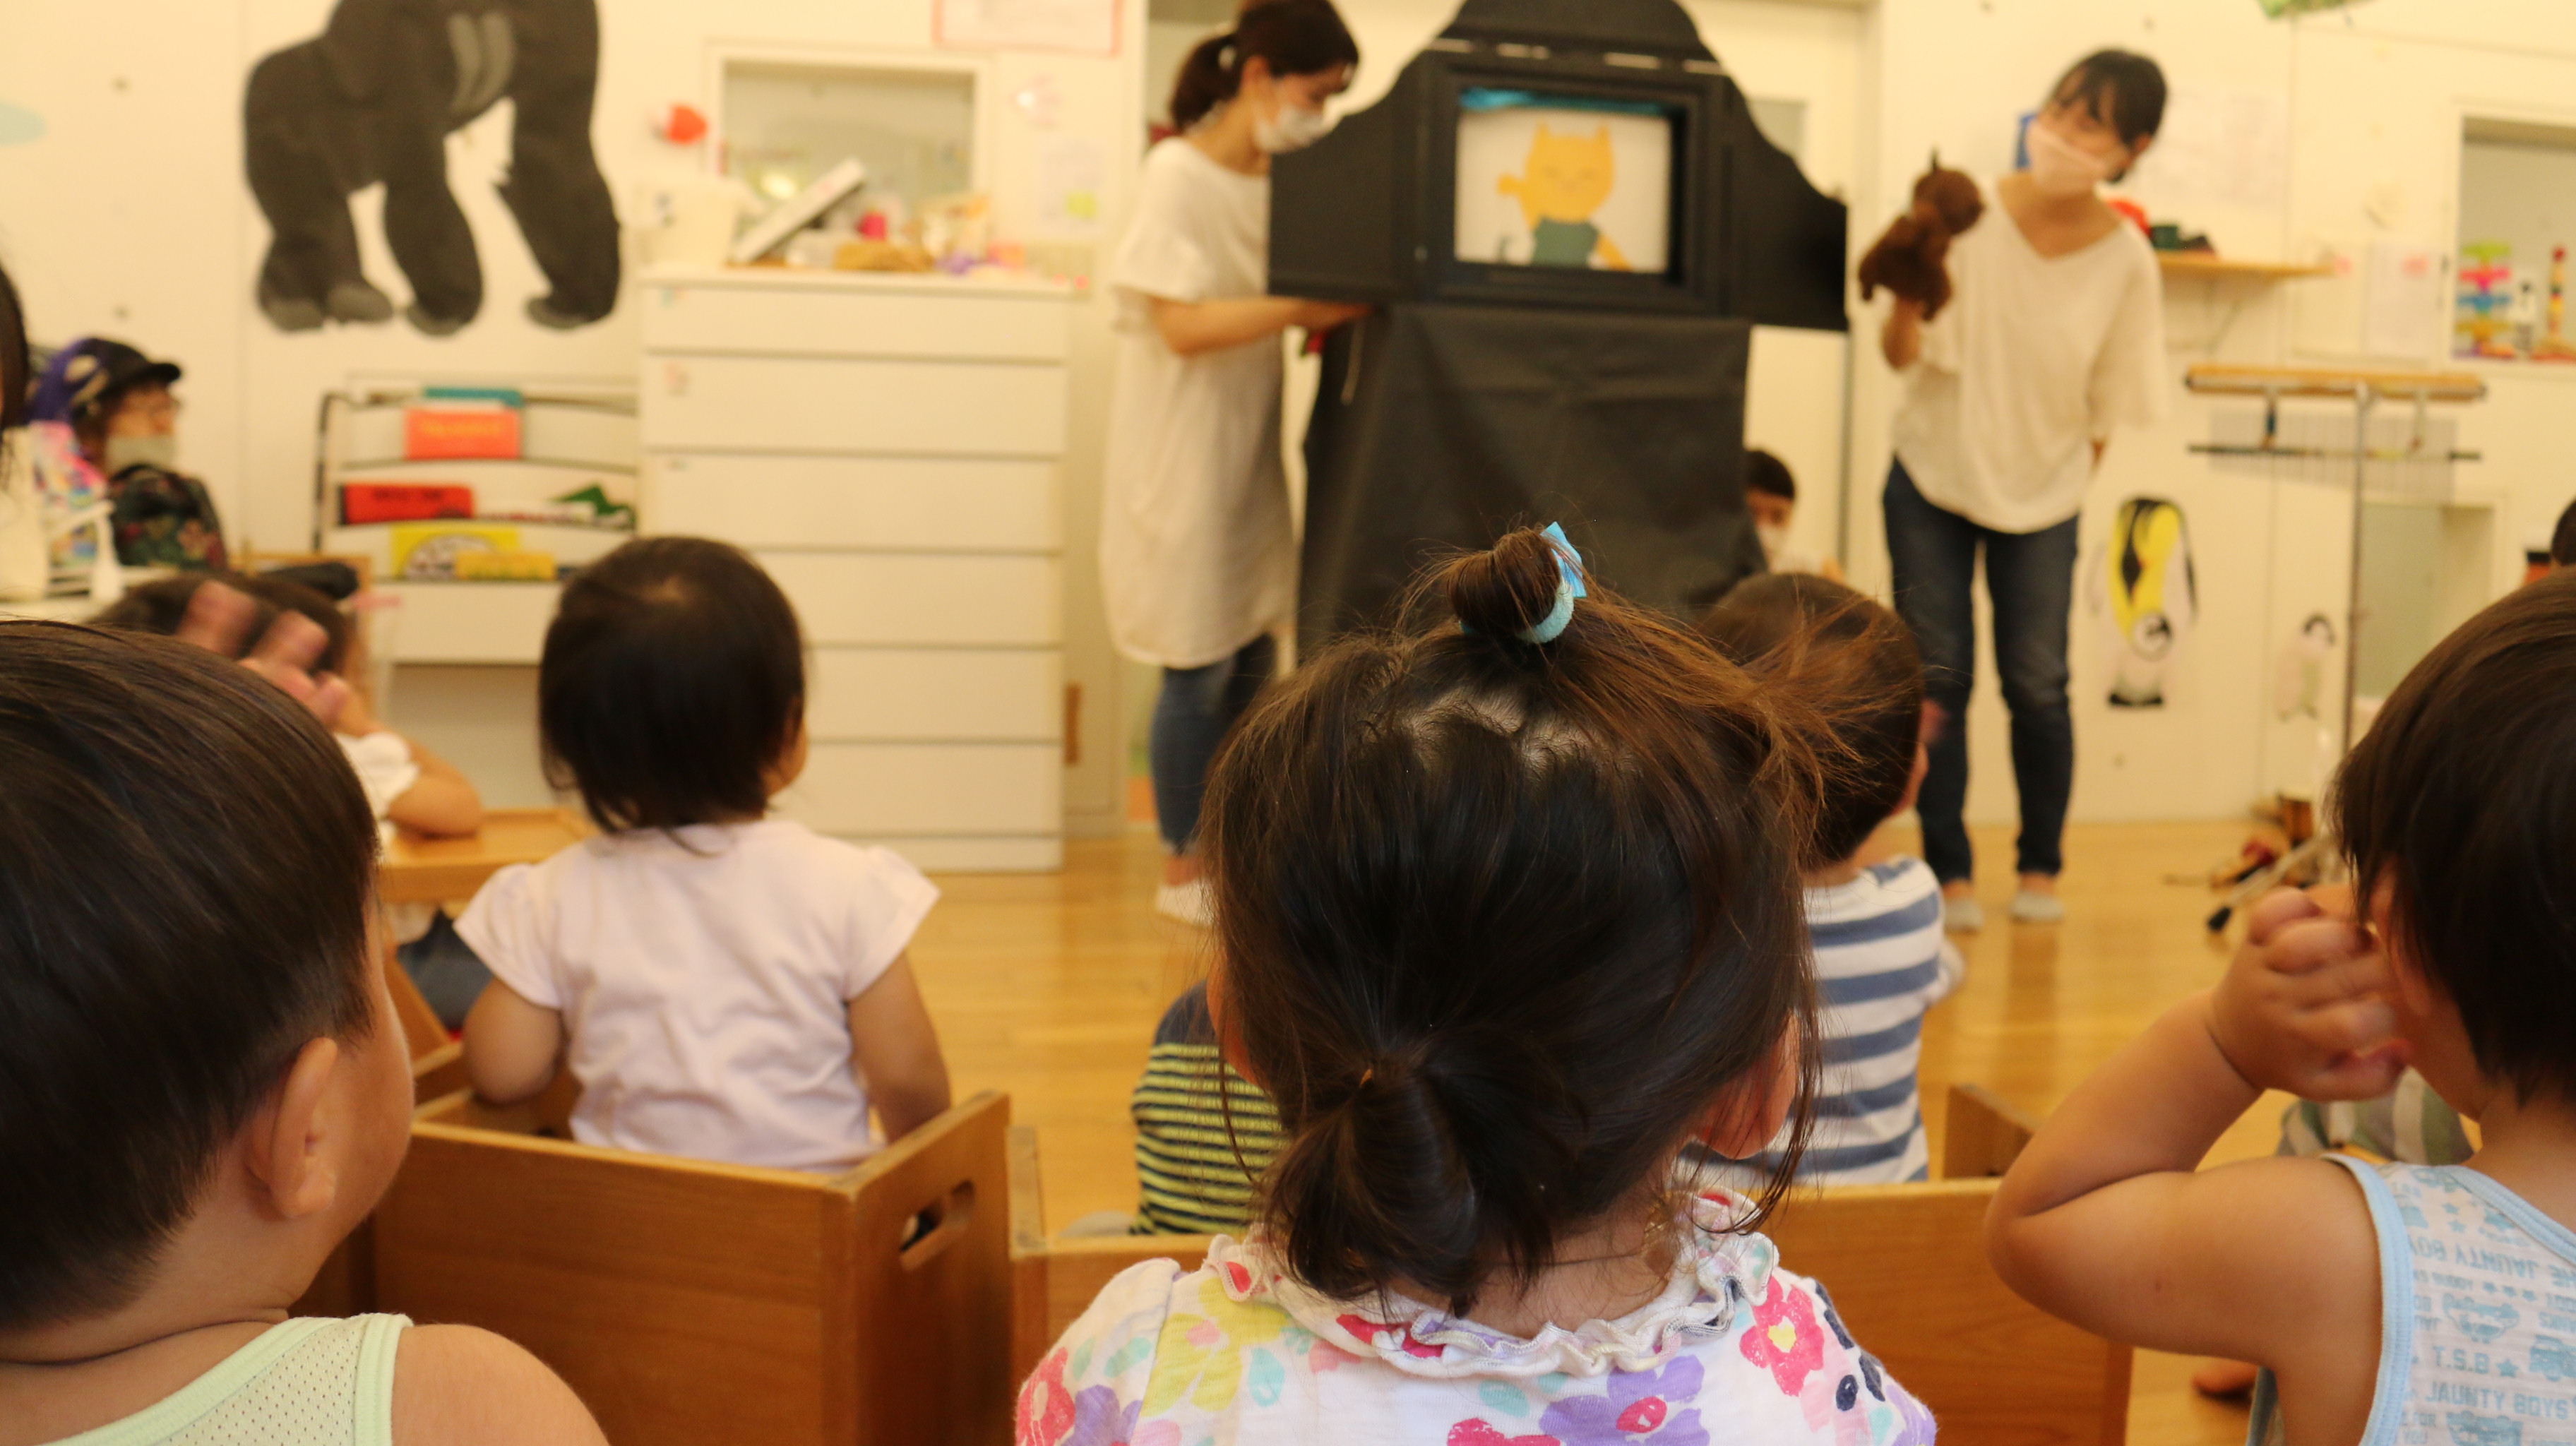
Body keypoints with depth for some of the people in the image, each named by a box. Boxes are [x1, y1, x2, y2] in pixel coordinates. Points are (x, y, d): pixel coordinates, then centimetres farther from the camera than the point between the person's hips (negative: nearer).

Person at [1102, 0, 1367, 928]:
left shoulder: (1278, 177, 8)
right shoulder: (1178, 174, -13)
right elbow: (1183, 326, -21)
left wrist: (1334, 308, -5)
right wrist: (1302, 308, -29)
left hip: (1250, 446, 7)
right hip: (1183, 451, -7)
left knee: (1253, 664, 11)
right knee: (1200, 670, 0)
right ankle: (1182, 873, 16)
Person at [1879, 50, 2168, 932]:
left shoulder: (2128, 263, -11)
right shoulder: (1972, 216, -14)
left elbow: (2109, 407, -1)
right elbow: (1903, 356, -16)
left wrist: (2070, 485, 0)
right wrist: (1907, 296, -34)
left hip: (2042, 495, 0)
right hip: (1934, 473, 0)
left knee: (2037, 684, 0)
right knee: (1938, 676, -1)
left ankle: (2041, 866, 19)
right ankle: (1949, 871, 10)